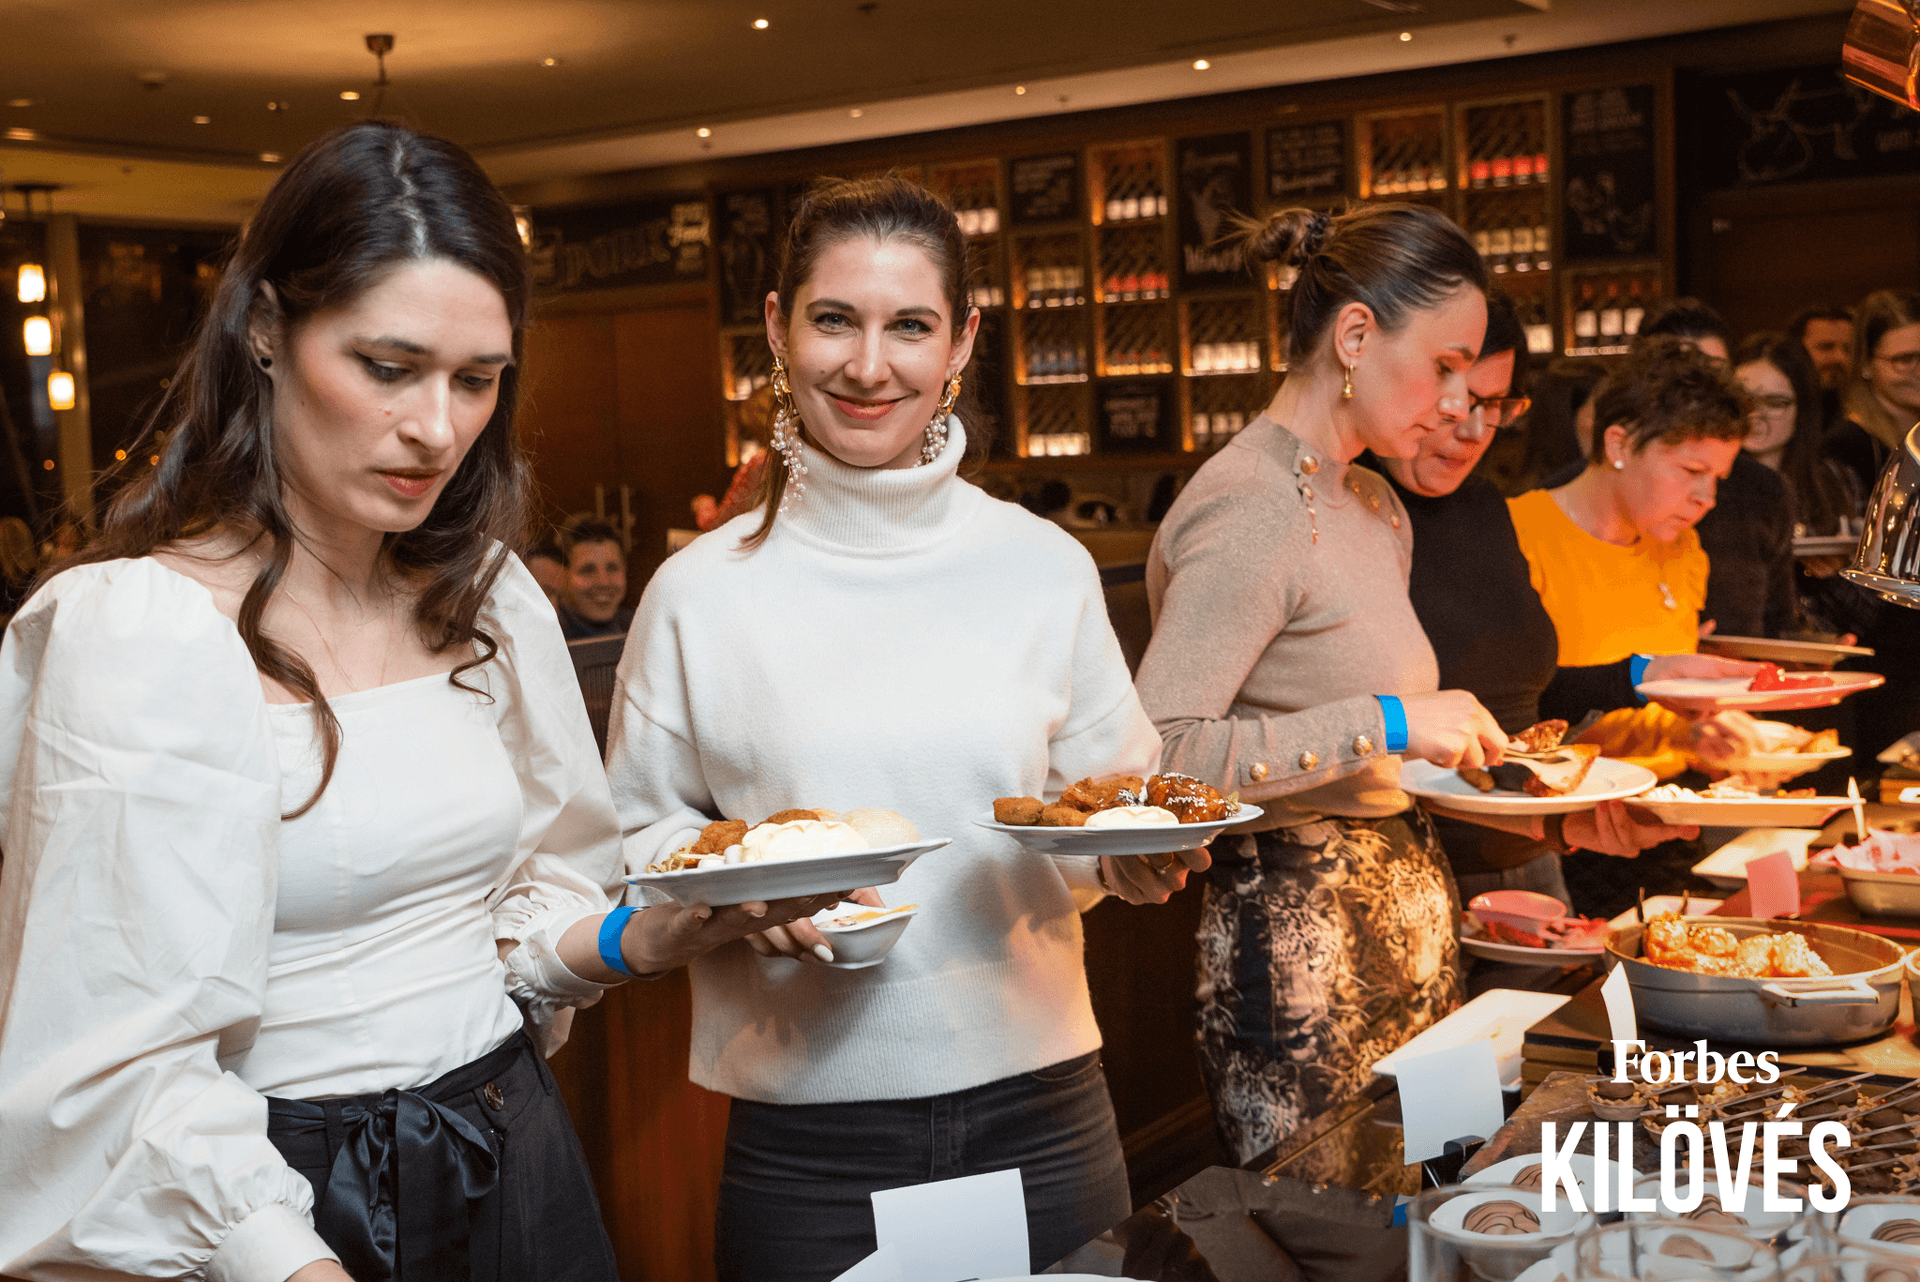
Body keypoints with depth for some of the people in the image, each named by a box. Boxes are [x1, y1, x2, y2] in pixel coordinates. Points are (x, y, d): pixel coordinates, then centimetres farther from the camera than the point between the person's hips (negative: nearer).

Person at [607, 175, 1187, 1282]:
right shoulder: (702, 593, -2)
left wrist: (1143, 853, -12)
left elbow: (1118, 800, 9)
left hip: (1037, 1110, 2)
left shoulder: (1047, 569, 1)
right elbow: (640, 834, 4)